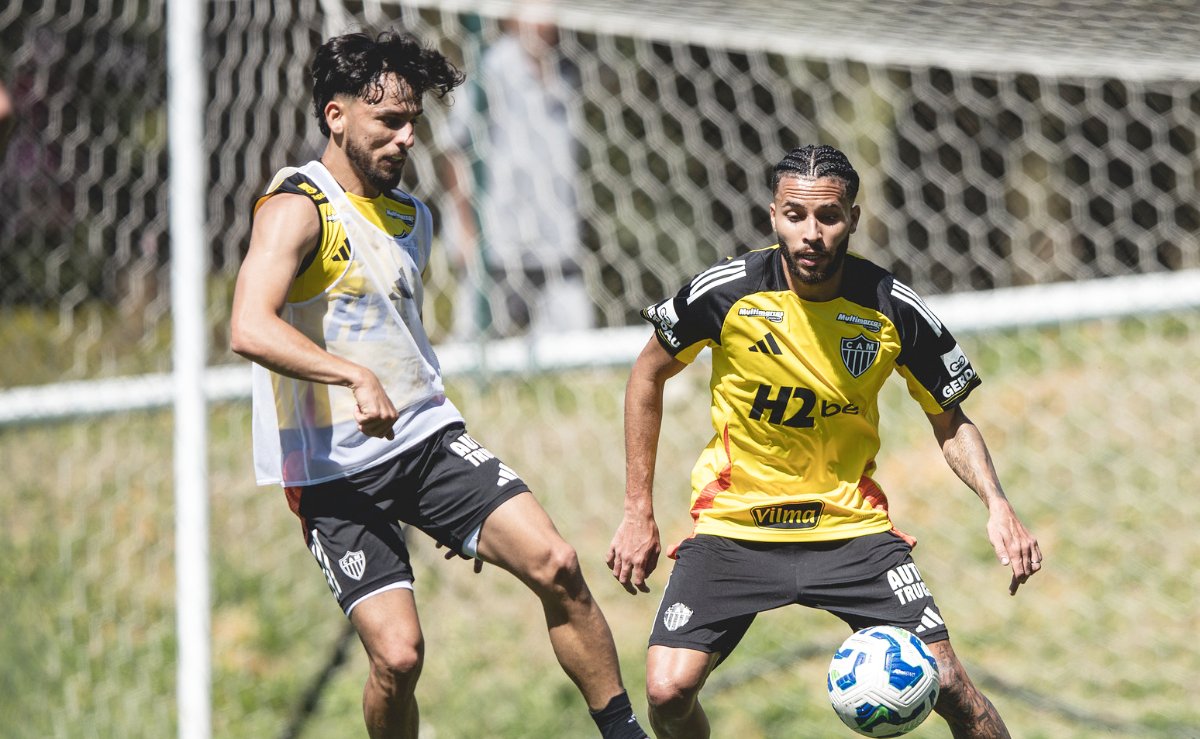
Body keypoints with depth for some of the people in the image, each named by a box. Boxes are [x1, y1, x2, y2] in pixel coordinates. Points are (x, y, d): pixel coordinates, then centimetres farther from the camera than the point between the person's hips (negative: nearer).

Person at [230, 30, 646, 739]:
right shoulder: (299, 208, -12)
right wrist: (357, 377, -41)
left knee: (556, 564, -12)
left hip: (429, 437, 6)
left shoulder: (413, 217, 13)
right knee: (398, 654, -16)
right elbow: (250, 329, -29)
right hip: (335, 467, -6)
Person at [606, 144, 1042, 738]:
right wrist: (638, 511, 2)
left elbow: (951, 425, 4)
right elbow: (648, 377, 4)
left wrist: (996, 504, -16)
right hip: (732, 527, 0)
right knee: (668, 691, -17)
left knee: (946, 686, -13)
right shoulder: (727, 292, -14)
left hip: (851, 526, 0)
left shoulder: (895, 312, -11)